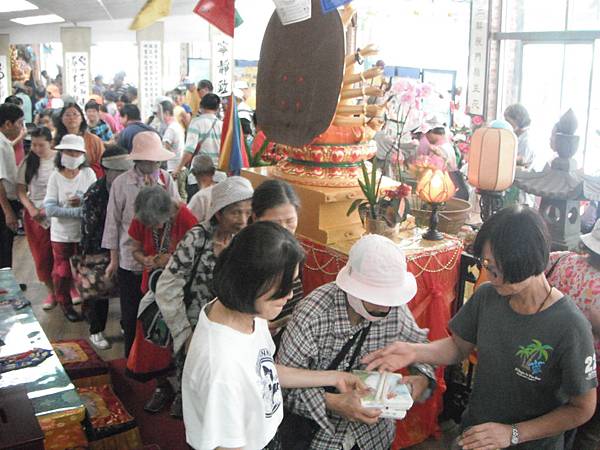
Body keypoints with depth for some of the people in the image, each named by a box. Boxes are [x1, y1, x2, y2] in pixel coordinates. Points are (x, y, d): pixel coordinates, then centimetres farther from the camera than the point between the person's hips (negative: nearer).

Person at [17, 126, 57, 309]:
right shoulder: (28, 162, 2)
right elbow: (21, 189, 5)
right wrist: (32, 210, -8)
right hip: (35, 215, 4)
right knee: (41, 256, 8)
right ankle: (52, 292, 22)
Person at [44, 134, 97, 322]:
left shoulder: (88, 174, -6)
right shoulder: (56, 176, -9)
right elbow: (50, 208, -17)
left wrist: (83, 201, -26)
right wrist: (79, 211, -24)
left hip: (86, 232, 1)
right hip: (62, 234, -1)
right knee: (63, 271, 10)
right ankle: (65, 304, 33)